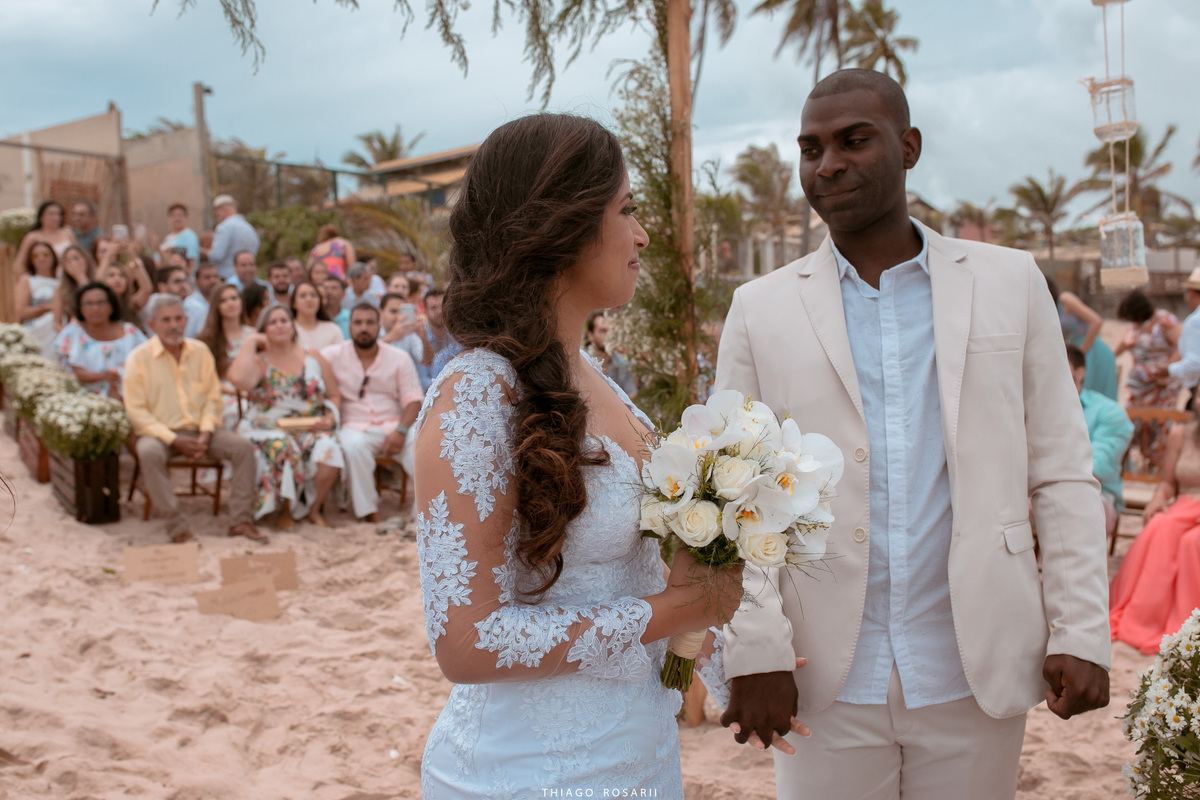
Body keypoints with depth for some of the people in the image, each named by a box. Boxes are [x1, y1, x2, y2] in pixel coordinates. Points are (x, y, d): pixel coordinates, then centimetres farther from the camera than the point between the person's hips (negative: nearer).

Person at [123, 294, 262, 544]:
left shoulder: (200, 351, 9)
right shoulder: (138, 358, -3)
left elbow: (213, 397, 8)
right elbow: (136, 410, -8)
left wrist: (205, 434, -10)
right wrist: (173, 440, -17)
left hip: (199, 431, 4)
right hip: (160, 431, -4)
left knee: (243, 446, -18)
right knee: (149, 453, -37)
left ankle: (241, 520, -14)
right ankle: (176, 526, -31)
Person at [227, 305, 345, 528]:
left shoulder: (313, 358, 12)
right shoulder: (259, 361, 1)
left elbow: (334, 396, 15)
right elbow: (239, 379, -25)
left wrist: (330, 418, -7)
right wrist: (250, 342, -12)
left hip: (311, 431, 2)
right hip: (268, 432, -2)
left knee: (328, 451, -30)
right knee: (283, 449, -36)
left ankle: (313, 509, -4)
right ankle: (285, 510, -9)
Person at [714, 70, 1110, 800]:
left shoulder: (1010, 283, 4)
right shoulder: (762, 310, 2)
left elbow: (1062, 474, 3)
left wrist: (1081, 633, -3)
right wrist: (756, 653, -9)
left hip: (975, 677, 1)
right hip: (827, 683, 0)